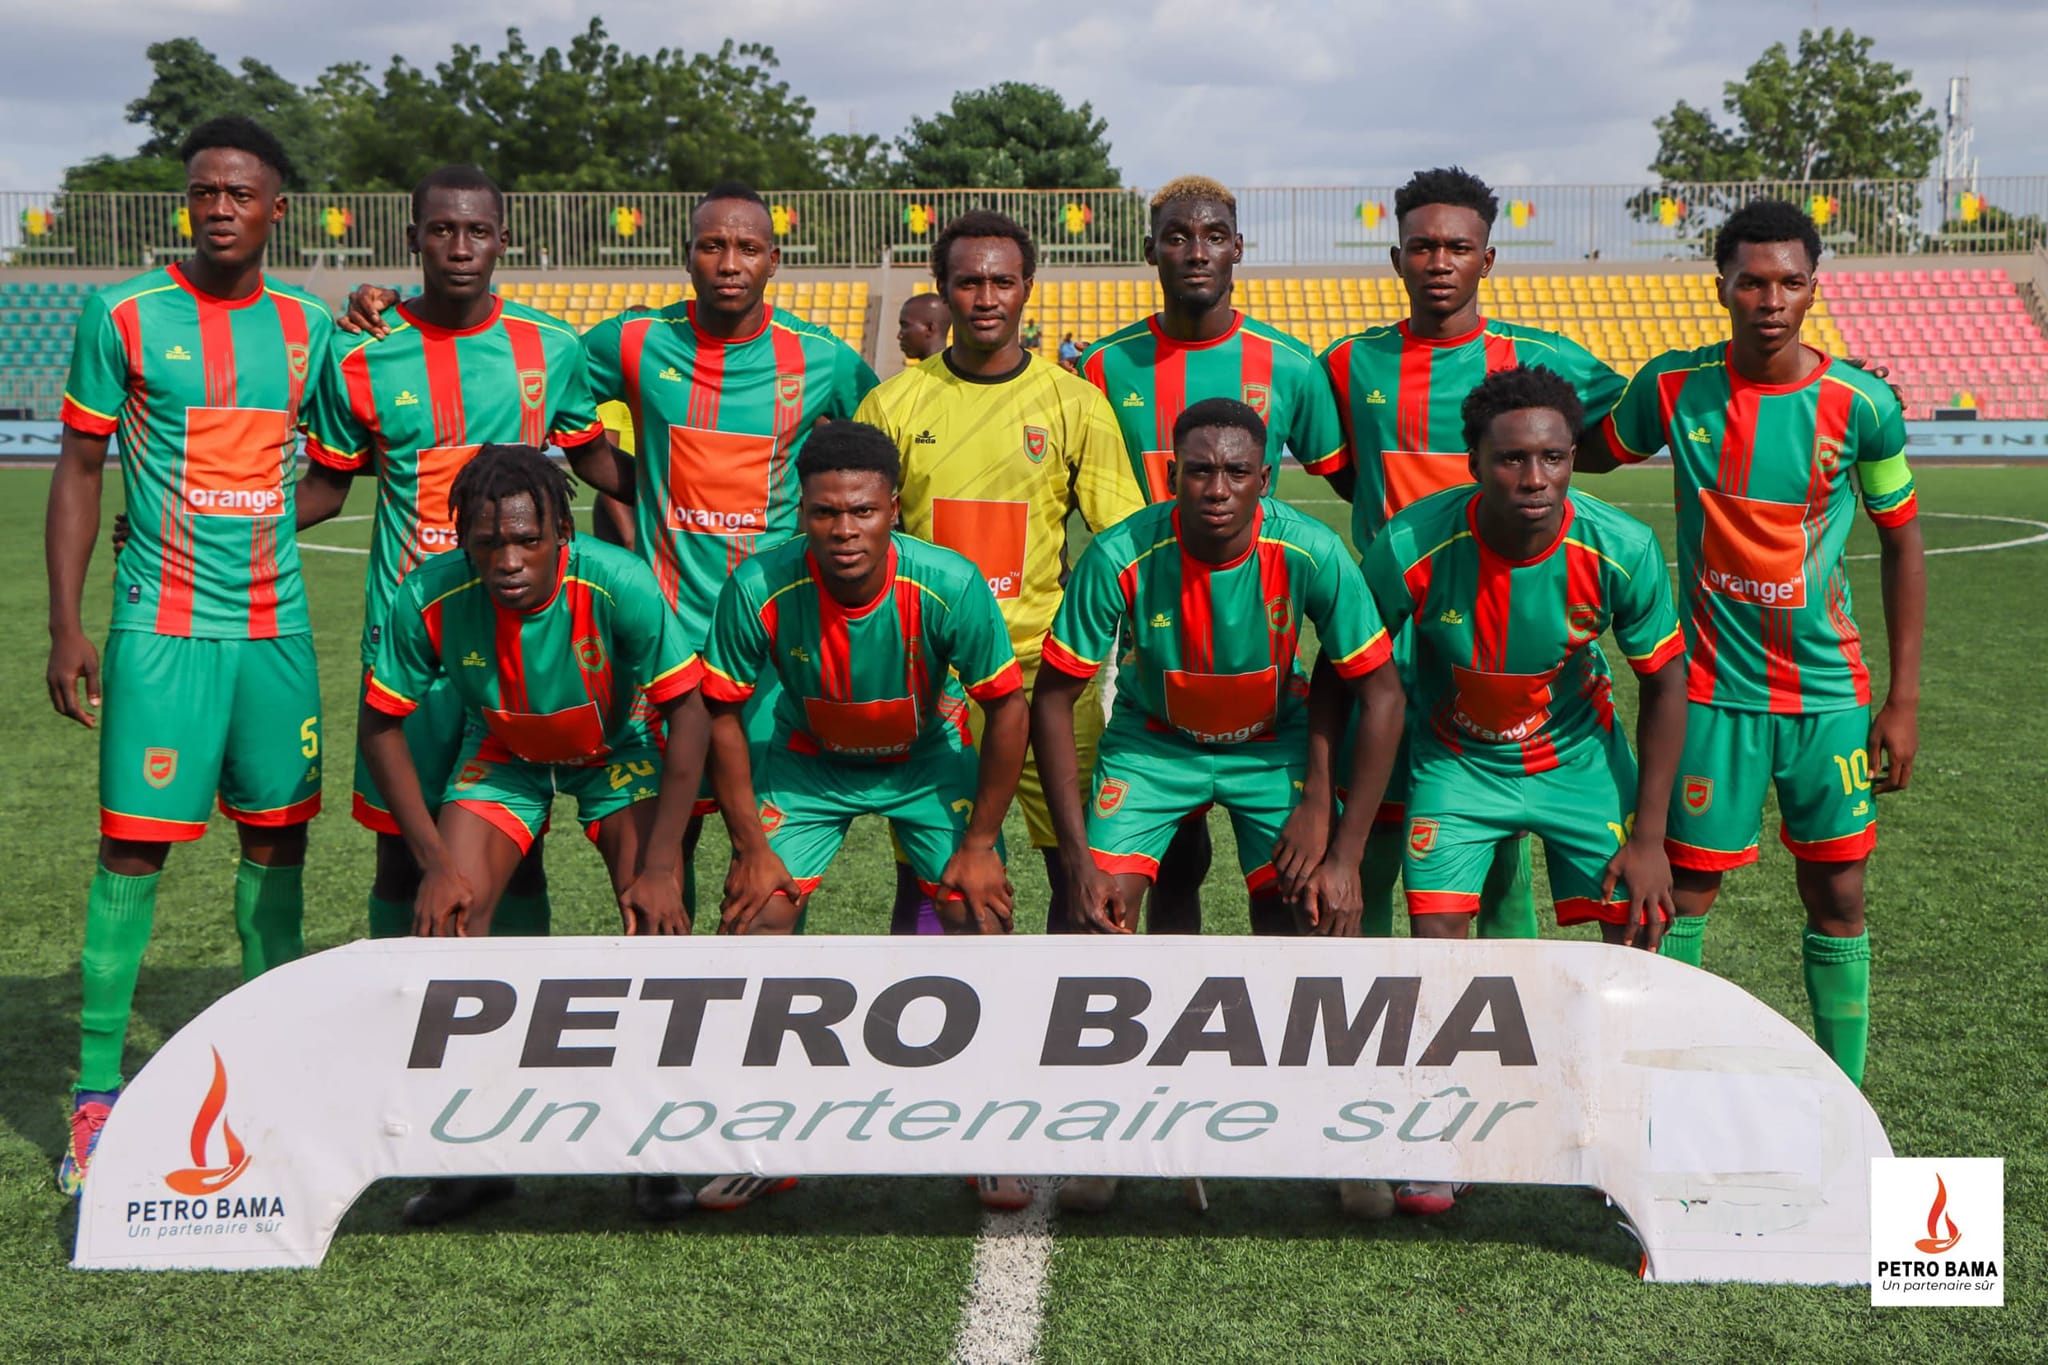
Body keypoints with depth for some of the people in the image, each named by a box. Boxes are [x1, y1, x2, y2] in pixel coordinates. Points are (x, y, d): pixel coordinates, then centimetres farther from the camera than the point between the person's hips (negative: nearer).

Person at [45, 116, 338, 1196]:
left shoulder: (308, 325, 8)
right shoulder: (124, 316, -1)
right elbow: (79, 470, 1)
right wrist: (66, 626, -4)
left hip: (275, 625, 4)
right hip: (161, 626, -3)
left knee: (277, 841, 9)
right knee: (134, 845, -4)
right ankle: (98, 1092, 7)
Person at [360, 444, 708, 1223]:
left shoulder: (620, 587, -34)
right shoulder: (428, 600, -29)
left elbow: (688, 714, -24)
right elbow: (380, 726, -14)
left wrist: (658, 865, -26)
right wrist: (434, 861, -19)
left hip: (618, 750, -1)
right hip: (500, 755, 2)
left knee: (659, 920, -19)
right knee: (443, 918, -14)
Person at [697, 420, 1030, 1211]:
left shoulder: (950, 586, -30)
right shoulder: (760, 588, -28)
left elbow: (1006, 708, -15)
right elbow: (722, 714, -13)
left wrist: (979, 841, -12)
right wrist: (750, 847, -12)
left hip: (927, 761, 0)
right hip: (808, 763, 1)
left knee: (981, 915, -13)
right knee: (754, 917, -11)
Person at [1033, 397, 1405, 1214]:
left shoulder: (1311, 554, -26)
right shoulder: (1122, 558, -27)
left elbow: (1380, 694, -17)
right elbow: (1053, 697, -17)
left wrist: (1345, 854, -20)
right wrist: (1077, 853, -20)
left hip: (1272, 746, 0)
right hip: (1152, 741, 0)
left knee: (1303, 929, -11)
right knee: (1101, 912, -16)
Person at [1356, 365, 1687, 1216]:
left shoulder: (1620, 551, -24)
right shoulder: (1411, 547, -27)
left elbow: (1665, 684, -9)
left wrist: (1648, 838, -9)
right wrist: (1324, 801, -8)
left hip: (1579, 757, 1)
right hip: (1455, 761, -1)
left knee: (1634, 938, -4)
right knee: (1435, 941, -12)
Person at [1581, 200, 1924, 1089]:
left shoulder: (1861, 405, -7)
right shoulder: (1673, 388, -6)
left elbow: (1901, 542, 3)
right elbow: (1594, 454, 14)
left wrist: (1903, 698, 1)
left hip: (1831, 694, 1)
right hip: (1715, 689, 0)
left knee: (1837, 901, 6)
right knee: (1683, 893, 2)